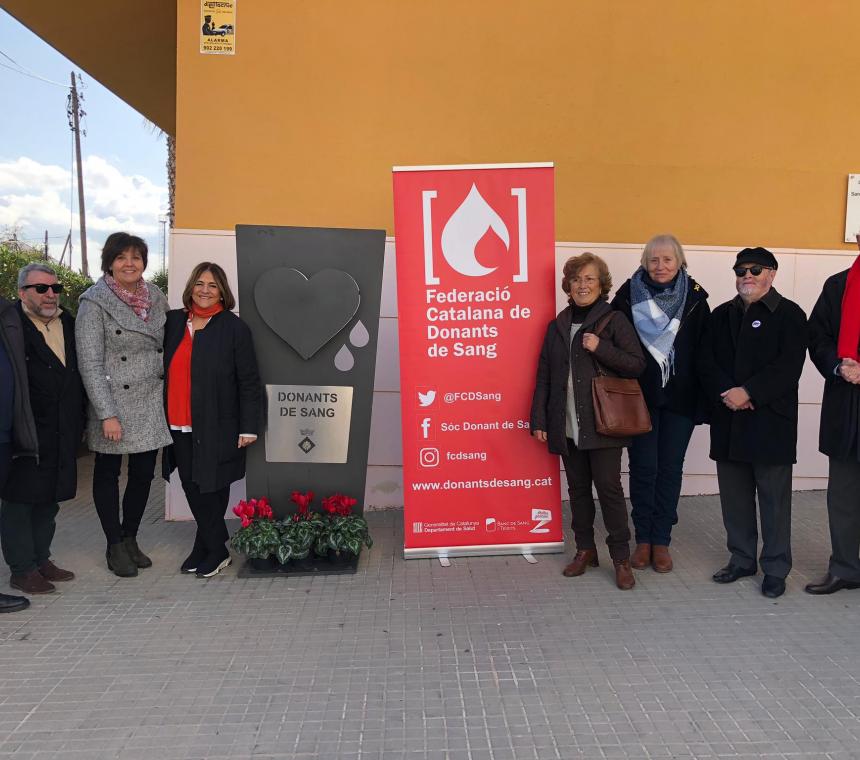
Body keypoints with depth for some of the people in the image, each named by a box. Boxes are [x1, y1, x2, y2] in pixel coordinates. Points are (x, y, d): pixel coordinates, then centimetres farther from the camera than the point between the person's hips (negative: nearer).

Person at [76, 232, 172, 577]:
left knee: (143, 474, 10)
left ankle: (130, 539, 27)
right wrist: (107, 414, -17)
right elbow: (90, 364, -13)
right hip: (114, 404, -4)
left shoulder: (156, 297, 6)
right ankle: (115, 546, 22)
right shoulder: (94, 303, -10)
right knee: (107, 474, 9)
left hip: (151, 406, 5)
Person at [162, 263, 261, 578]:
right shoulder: (173, 321, 7)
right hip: (179, 425, 5)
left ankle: (209, 548, 22)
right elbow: (165, 371, 11)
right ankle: (216, 549, 25)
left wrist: (248, 427, -9)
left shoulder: (234, 328, -6)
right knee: (191, 486, 10)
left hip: (216, 427, -5)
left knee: (210, 487, 3)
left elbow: (249, 382, -6)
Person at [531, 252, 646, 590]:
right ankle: (585, 549, 25)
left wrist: (600, 348, -18)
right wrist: (539, 420, 6)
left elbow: (637, 365, -5)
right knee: (577, 488, 12)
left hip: (602, 422, -4)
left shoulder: (615, 320, -1)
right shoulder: (557, 325, 12)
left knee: (609, 486, -3)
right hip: (567, 426, 5)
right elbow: (544, 376, 11)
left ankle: (621, 558, 8)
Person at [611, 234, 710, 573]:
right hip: (640, 396, 0)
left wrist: (703, 395, -5)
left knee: (670, 469, 7)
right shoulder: (629, 294, -1)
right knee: (643, 467, 5)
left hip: (680, 397, 1)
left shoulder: (695, 298, 1)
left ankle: (661, 541, 19)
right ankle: (643, 540, 19)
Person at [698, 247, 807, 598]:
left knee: (774, 497, 1)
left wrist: (748, 393, -19)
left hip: (771, 421, -4)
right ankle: (741, 559, 26)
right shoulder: (721, 315, 14)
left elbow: (788, 367, -11)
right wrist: (726, 393, -11)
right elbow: (706, 362, 5)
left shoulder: (789, 315, 0)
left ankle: (776, 569, 13)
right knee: (734, 496, 12)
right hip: (728, 422, 5)